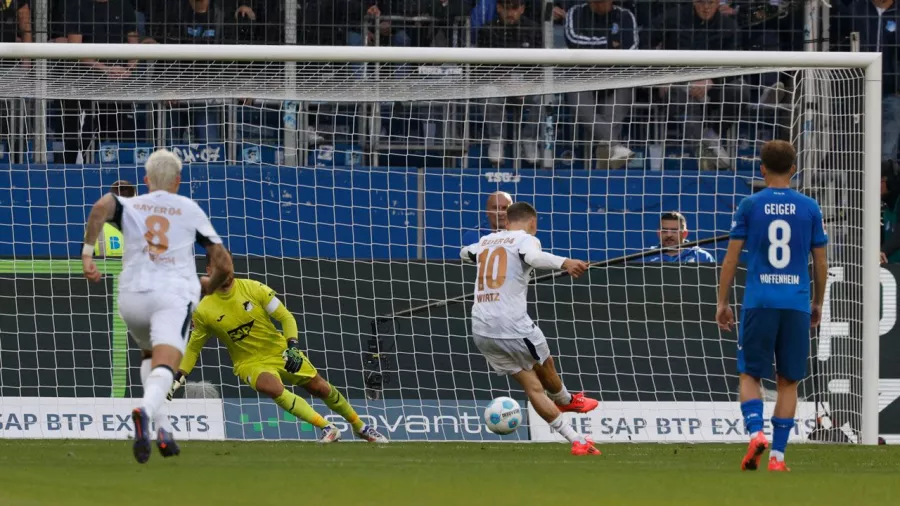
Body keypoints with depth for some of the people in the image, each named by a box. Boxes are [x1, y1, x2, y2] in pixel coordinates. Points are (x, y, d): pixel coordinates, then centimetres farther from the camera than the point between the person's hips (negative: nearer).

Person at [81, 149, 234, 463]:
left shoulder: (129, 206, 15)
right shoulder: (190, 210, 15)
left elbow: (102, 205, -11)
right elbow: (223, 264, 13)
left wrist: (87, 252, -8)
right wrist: (210, 285, 35)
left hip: (132, 296, 3)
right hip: (174, 295, -3)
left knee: (149, 356, 29)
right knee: (164, 368, -19)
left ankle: (163, 428, 15)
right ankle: (146, 410, -52)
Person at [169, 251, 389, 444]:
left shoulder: (254, 289, -12)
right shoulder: (204, 311, -11)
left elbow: (286, 317, -6)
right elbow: (193, 348, 4)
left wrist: (293, 347, -21)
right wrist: (179, 377, -5)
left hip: (280, 352, 2)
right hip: (250, 363, -1)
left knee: (322, 388, 3)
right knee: (273, 388, -33)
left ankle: (360, 427, 28)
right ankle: (327, 429, -27)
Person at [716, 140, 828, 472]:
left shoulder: (750, 206, 1)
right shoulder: (809, 208, 5)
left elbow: (731, 259, 1)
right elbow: (821, 263, 10)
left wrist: (722, 303, 9)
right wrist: (818, 303, 23)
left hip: (759, 303, -1)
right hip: (796, 304, 1)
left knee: (750, 374, 7)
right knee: (788, 381, 8)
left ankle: (755, 432, -17)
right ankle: (777, 455, 4)